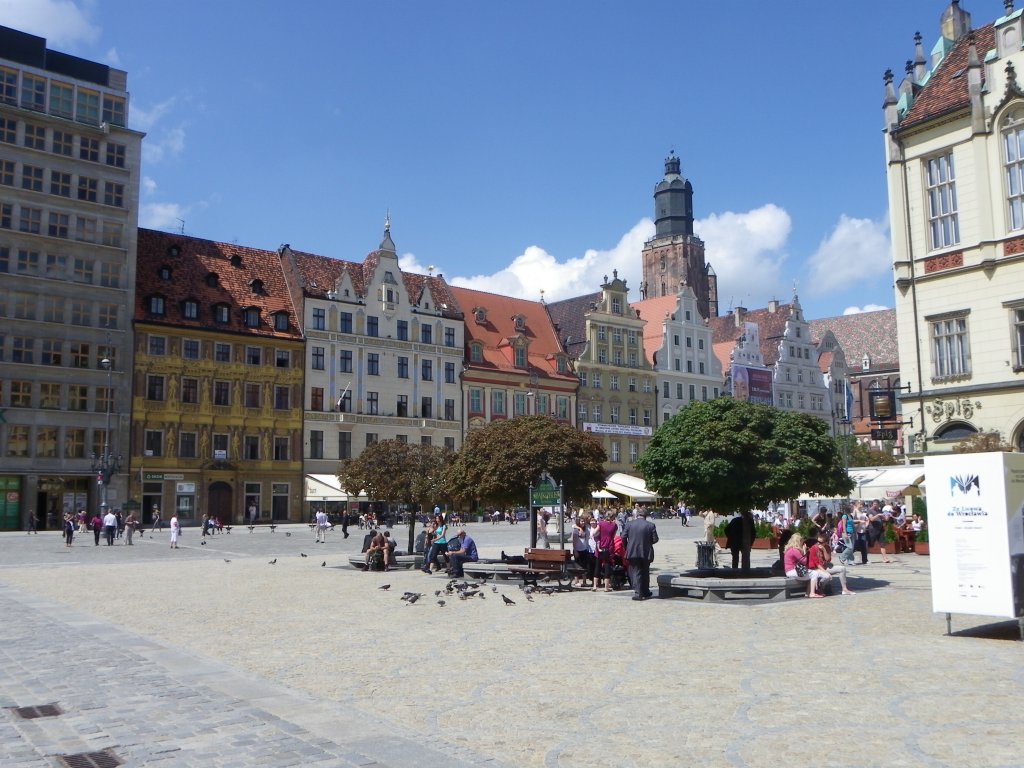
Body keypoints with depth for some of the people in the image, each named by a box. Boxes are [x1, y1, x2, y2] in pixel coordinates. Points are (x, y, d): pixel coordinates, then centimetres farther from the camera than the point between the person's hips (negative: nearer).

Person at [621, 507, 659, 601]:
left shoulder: (629, 524, -4)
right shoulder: (651, 525, -5)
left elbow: (623, 537, -5)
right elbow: (655, 539, -4)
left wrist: (626, 547, 10)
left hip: (633, 553, -1)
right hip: (646, 553, 1)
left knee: (635, 573, 2)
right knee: (645, 573, 16)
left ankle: (638, 593, -8)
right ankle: (645, 592, 26)